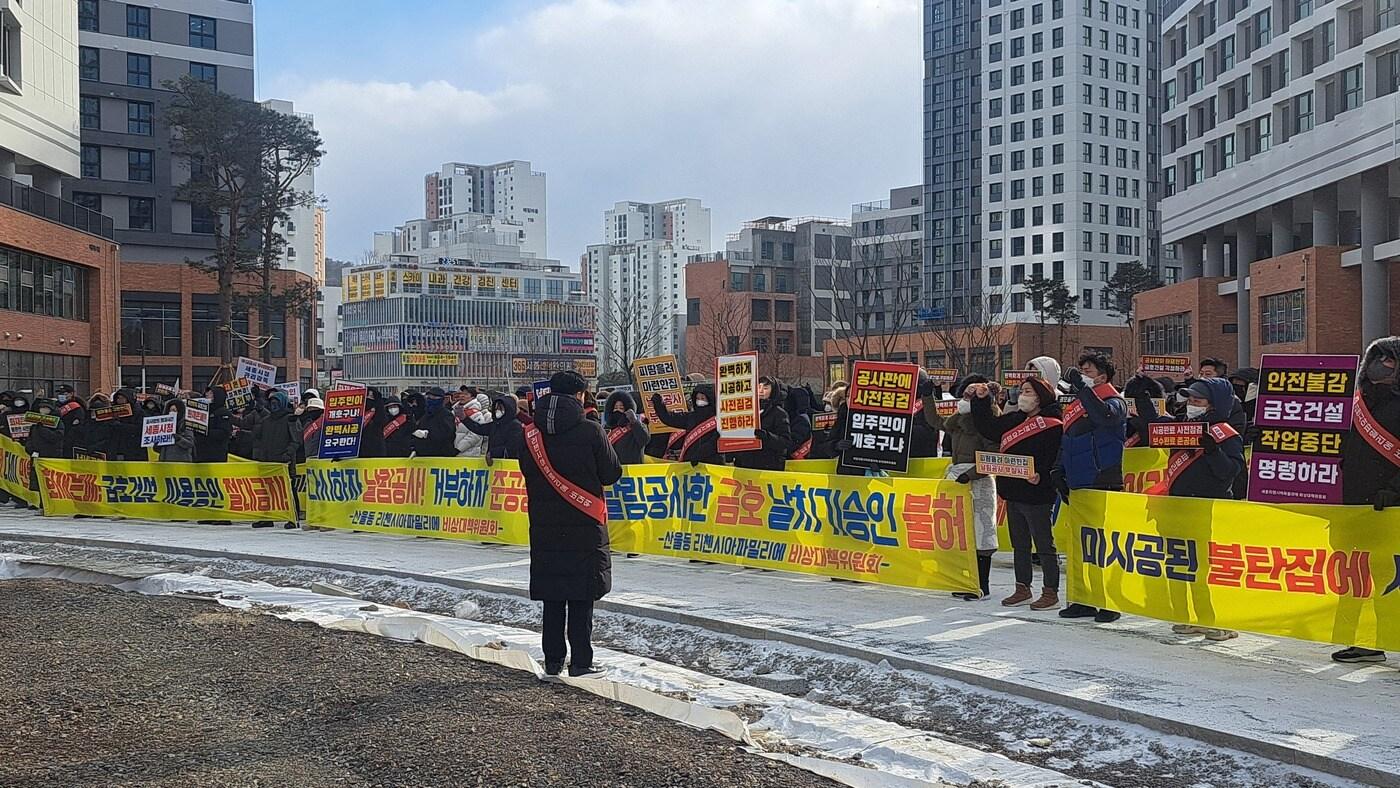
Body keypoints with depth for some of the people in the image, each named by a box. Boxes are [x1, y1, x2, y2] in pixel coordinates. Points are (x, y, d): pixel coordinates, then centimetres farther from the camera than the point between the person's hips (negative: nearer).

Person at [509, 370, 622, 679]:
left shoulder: (527, 435, 0)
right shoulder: (590, 431, -11)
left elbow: (528, 474, 9)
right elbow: (613, 473, -4)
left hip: (544, 528, 4)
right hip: (585, 526, -3)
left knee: (552, 597, 11)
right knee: (581, 597, 3)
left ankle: (553, 661, 16)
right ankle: (581, 662, 5)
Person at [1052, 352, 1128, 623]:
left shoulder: (1114, 402, -4)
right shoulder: (1075, 406, 19)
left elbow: (1104, 415, -29)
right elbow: (1066, 443, 25)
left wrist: (1082, 387, -25)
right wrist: (1058, 471, 12)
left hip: (1104, 486, -8)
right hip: (1079, 486, 8)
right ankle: (1085, 600, 18)